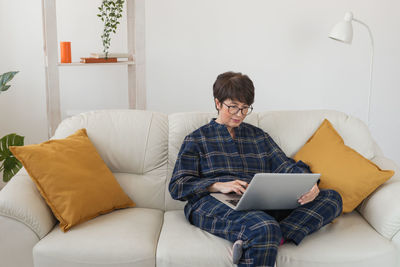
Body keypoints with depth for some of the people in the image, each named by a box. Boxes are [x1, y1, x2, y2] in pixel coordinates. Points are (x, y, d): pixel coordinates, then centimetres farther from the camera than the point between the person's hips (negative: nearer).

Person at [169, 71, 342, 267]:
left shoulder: (258, 136, 27)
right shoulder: (196, 139, 15)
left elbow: (285, 166, 16)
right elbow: (177, 186, 5)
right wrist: (218, 185, -13)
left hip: (263, 205, 6)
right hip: (215, 205, -6)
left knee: (332, 197, -19)